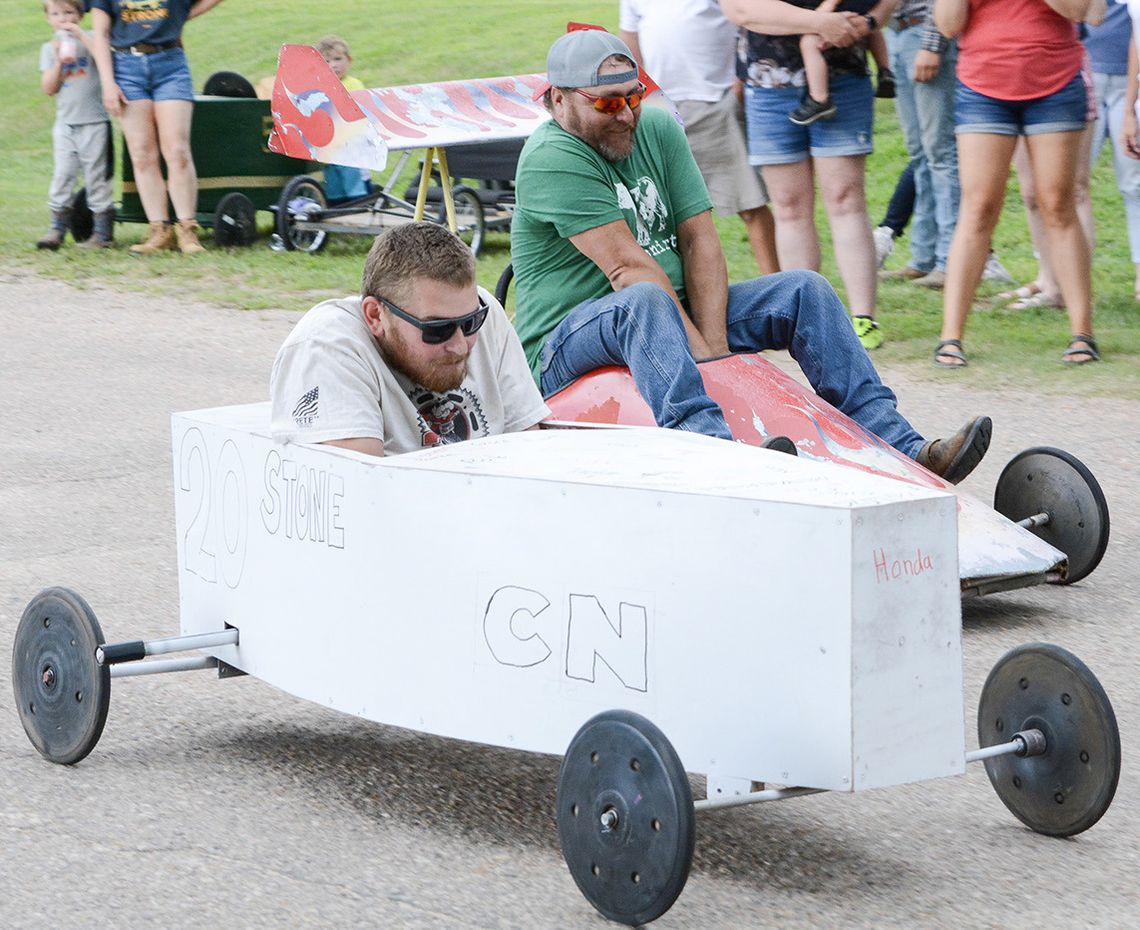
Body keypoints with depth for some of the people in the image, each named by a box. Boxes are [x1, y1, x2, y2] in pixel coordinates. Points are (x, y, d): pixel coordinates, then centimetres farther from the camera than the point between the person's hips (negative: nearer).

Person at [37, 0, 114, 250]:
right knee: (61, 176, 1)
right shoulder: (49, 49, 9)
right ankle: (58, 228, 6)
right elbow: (49, 88, 3)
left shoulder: (89, 39, 0)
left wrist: (80, 34, -17)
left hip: (94, 122, -3)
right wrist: (59, 61, -10)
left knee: (96, 178, 1)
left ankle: (103, 232, 6)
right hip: (65, 123, 3)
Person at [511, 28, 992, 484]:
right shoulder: (551, 159, -16)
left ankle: (903, 448, -13)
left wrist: (714, 345, -15)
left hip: (675, 318, 8)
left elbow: (699, 240, -1)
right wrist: (699, 350, -26)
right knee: (644, 301, -39)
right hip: (566, 346, -8)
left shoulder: (658, 129, 7)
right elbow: (627, 267, -23)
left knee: (804, 290, -2)